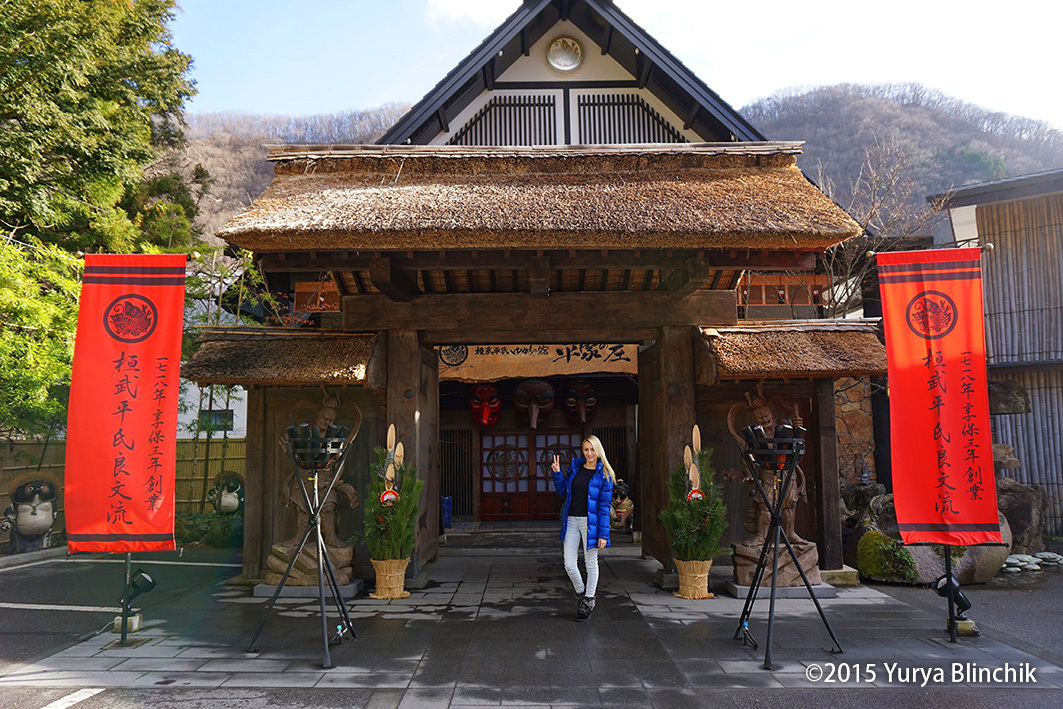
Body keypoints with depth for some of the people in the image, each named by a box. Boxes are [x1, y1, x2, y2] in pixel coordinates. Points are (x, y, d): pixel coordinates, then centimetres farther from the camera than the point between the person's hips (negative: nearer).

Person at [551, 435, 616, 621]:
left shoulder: (603, 474, -4)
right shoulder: (575, 467, 8)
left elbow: (605, 506, -6)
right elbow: (562, 491, 17)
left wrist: (603, 534, -10)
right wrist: (557, 473, 1)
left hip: (590, 522, -4)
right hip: (571, 521, 4)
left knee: (591, 563, 8)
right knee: (569, 565, 2)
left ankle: (588, 602, 26)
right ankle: (580, 594, 29)